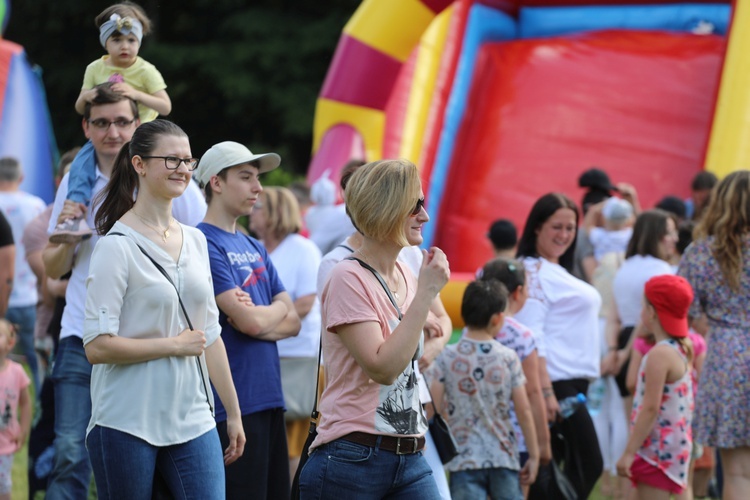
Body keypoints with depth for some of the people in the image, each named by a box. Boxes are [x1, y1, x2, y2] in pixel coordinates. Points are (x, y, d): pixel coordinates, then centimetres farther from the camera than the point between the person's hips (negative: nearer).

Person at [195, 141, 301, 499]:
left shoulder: (256, 249, 16)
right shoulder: (205, 245, -10)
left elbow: (293, 322, 11)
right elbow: (250, 321, -18)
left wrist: (259, 319, -10)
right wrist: (278, 309, 3)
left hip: (270, 400, 8)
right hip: (233, 402, -8)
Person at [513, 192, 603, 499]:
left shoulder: (557, 272, 19)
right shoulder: (532, 270, -10)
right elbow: (531, 337, -18)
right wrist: (546, 391, -24)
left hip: (574, 383, 9)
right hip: (556, 383, -9)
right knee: (588, 465, -9)